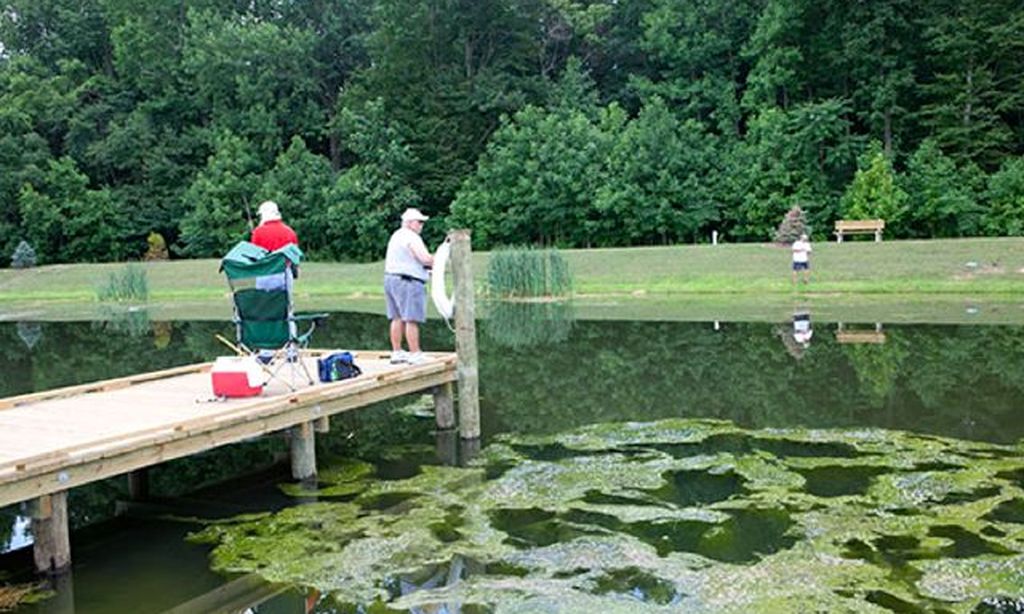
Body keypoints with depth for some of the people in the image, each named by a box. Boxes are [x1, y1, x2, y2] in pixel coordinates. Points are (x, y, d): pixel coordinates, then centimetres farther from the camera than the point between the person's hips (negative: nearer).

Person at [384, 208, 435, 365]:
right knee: (411, 319, -8)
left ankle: (396, 352, 16)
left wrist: (425, 271, 20)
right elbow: (425, 258, -22)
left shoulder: (396, 235, 20)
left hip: (390, 278, 10)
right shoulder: (411, 237, -12)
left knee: (397, 318, 12)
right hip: (407, 282, -10)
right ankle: (415, 354, -6)